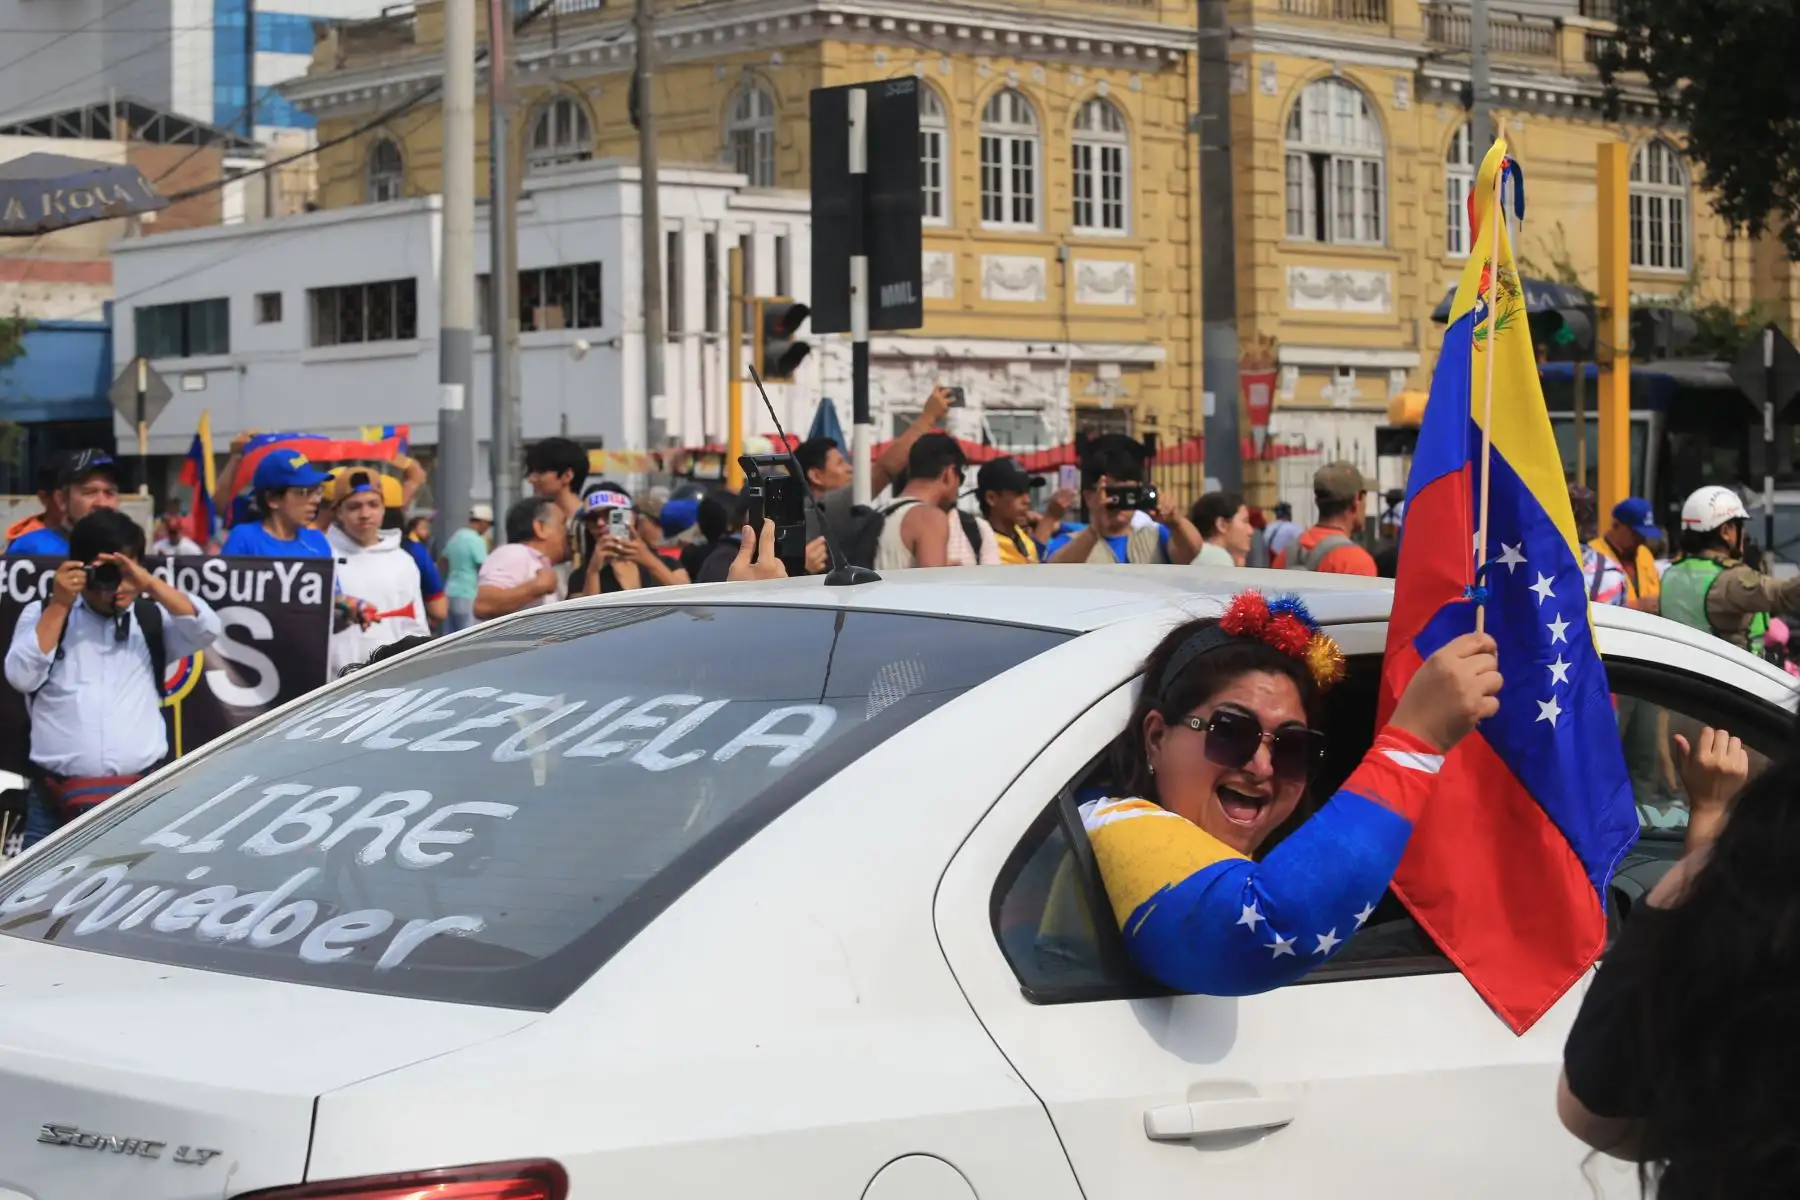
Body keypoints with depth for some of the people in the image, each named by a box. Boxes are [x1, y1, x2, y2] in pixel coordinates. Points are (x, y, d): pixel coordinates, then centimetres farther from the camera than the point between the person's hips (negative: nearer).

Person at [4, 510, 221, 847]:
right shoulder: (43, 615, 10)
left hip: (142, 797, 1)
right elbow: (22, 677, -4)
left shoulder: (153, 619, 11)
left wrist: (150, 585, -13)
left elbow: (207, 629, -5)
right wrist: (59, 605, -8)